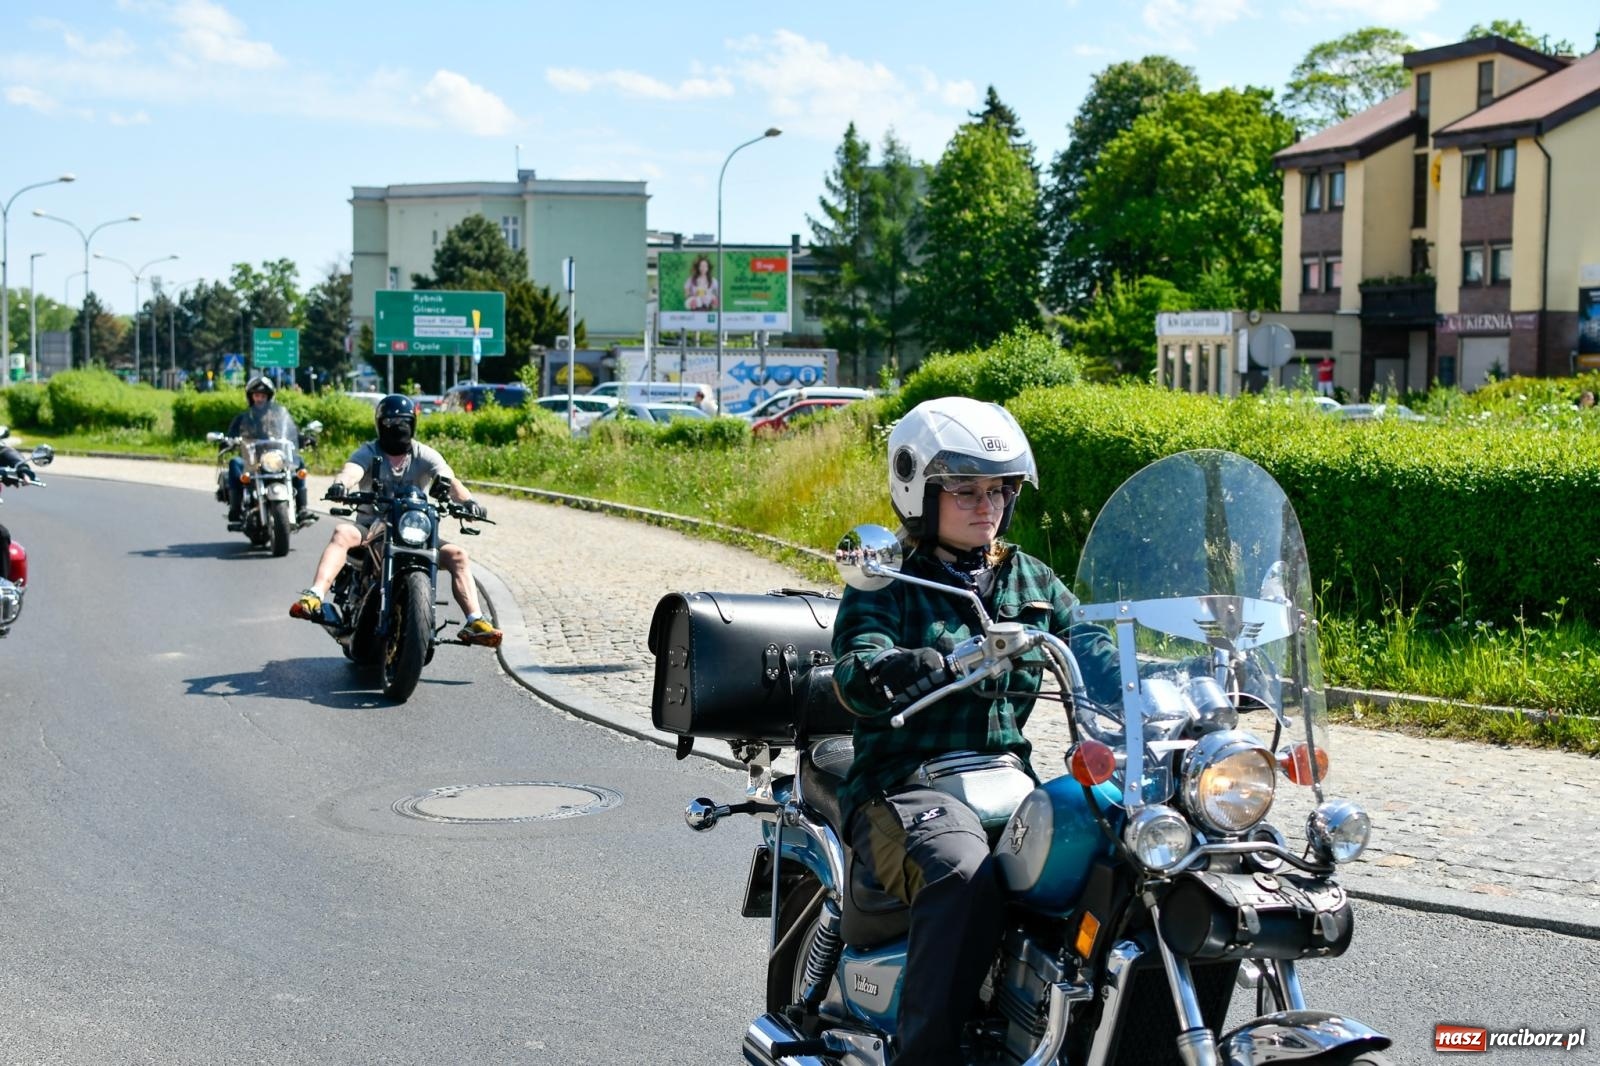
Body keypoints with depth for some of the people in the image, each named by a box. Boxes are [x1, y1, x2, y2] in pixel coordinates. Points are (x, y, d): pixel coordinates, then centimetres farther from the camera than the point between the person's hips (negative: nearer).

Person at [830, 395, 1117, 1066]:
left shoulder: (1032, 582, 18)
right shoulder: (884, 587, 2)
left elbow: (1094, 652, 6)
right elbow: (858, 679, -17)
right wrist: (950, 662, -37)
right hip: (905, 786, -5)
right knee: (963, 874, -36)